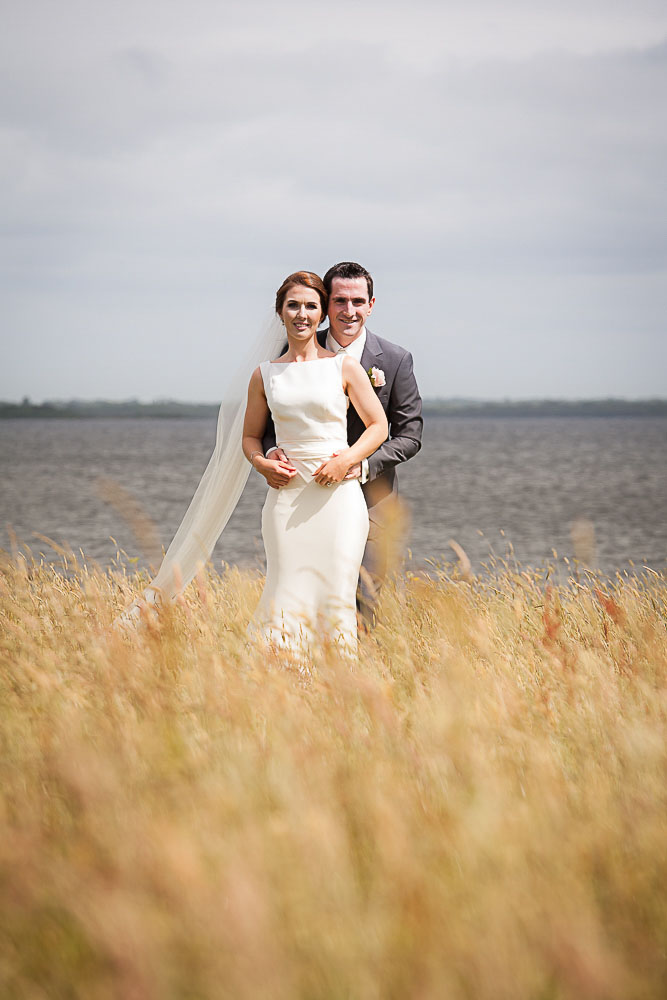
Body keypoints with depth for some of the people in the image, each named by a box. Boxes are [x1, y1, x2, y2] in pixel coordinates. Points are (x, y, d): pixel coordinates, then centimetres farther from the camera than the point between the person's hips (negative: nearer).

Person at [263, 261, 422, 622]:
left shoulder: (395, 359, -2)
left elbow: (409, 434, -1)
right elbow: (270, 421, 6)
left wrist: (364, 464, -18)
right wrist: (271, 453, -17)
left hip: (369, 499, -1)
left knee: (361, 599, -5)